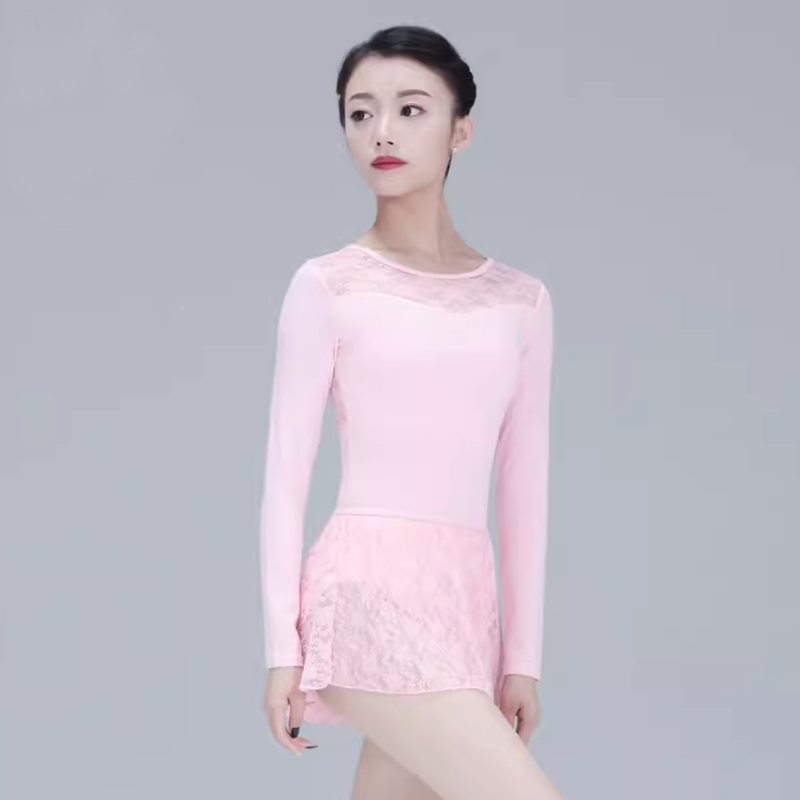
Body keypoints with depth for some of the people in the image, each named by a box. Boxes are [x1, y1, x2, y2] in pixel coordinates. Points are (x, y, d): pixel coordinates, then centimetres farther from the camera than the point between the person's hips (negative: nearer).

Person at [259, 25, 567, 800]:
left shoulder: (520, 301, 11)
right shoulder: (329, 287, -1)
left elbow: (523, 486, 12)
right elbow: (286, 471, -1)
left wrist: (522, 655, 10)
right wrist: (282, 645, -5)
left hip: (463, 602, 5)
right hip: (371, 591, -5)